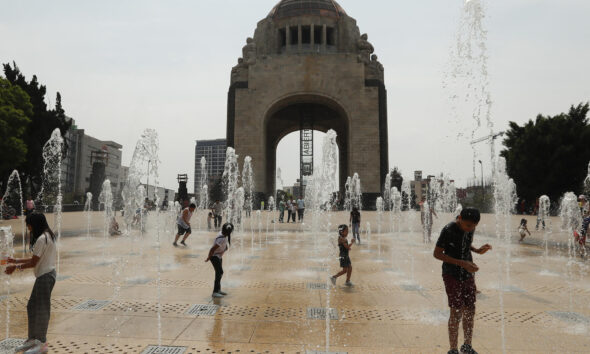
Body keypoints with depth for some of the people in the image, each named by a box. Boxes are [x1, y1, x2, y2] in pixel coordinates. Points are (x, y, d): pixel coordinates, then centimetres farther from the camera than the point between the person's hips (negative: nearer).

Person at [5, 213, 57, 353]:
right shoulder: (47, 236, 12)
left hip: (45, 276, -10)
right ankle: (32, 339, 28)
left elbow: (33, 262, -16)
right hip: (45, 275, 10)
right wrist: (16, 261, 18)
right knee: (32, 306, 17)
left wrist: (15, 267, -3)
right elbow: (35, 259, 17)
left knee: (41, 308, 0)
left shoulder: (42, 239, -19)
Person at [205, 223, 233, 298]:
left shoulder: (224, 236, -5)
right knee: (219, 273, -7)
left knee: (219, 273, 17)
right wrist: (208, 258, -16)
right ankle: (215, 292, 0)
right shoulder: (222, 239, -32)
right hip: (215, 257, -9)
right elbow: (212, 249, -28)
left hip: (219, 256, 9)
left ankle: (218, 290, 30)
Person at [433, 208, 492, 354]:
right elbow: (437, 254, -18)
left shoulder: (470, 228, -1)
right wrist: (462, 263, -23)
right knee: (456, 312, -4)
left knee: (470, 311, 11)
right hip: (452, 276, -6)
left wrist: (478, 250, -2)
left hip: (468, 275, 6)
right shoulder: (448, 230, -21)